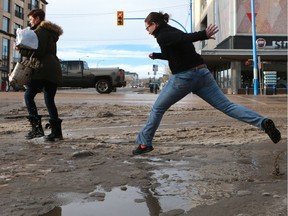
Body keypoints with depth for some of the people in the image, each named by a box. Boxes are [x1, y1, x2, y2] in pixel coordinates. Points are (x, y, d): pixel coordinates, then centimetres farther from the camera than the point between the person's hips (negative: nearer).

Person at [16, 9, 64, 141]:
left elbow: (38, 52, -14)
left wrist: (21, 50, -4)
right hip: (54, 70, 9)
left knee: (28, 96, -6)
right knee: (49, 101, 11)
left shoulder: (41, 30, -4)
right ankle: (57, 132, 8)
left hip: (44, 70, -9)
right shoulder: (51, 32, 26)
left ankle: (37, 128, -15)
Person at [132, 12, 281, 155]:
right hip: (202, 73, 7)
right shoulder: (173, 31, 22)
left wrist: (203, 35, -40)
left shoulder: (162, 36, -4)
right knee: (226, 106, 1)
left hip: (183, 77, -7)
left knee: (157, 109, 12)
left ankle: (144, 143, 19)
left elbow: (183, 38, -24)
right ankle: (263, 122, -14)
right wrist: (155, 56, 52)